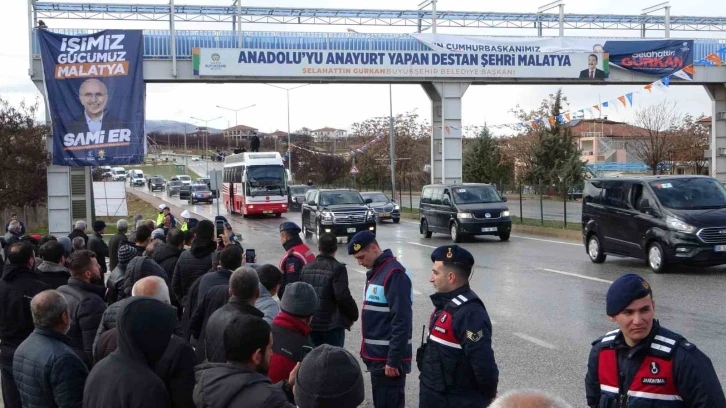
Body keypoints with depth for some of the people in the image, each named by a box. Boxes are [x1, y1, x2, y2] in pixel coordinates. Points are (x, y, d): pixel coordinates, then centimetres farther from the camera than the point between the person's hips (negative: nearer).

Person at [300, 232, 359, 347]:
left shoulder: (306, 268, 7)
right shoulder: (337, 268, -12)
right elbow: (343, 296, -20)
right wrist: (353, 315, -5)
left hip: (310, 324, 5)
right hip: (332, 325, -5)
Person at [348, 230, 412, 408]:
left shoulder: (394, 274, -17)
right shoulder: (375, 272, 13)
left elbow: (402, 322, -22)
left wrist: (393, 361, -22)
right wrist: (369, 352, 18)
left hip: (388, 360, -9)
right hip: (378, 357, 9)